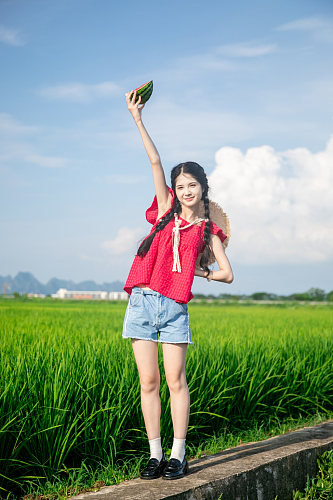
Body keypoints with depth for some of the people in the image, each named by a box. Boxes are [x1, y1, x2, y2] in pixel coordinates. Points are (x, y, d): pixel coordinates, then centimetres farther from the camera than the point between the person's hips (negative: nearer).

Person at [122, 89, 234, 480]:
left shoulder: (208, 231, 9)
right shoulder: (166, 211, 10)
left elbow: (227, 275, 8)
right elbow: (155, 161, 3)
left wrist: (197, 271, 12)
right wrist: (137, 118, -3)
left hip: (174, 308, -1)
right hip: (142, 302, 1)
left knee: (176, 381, -3)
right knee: (148, 383, 2)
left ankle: (178, 455, 7)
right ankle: (155, 454, 10)